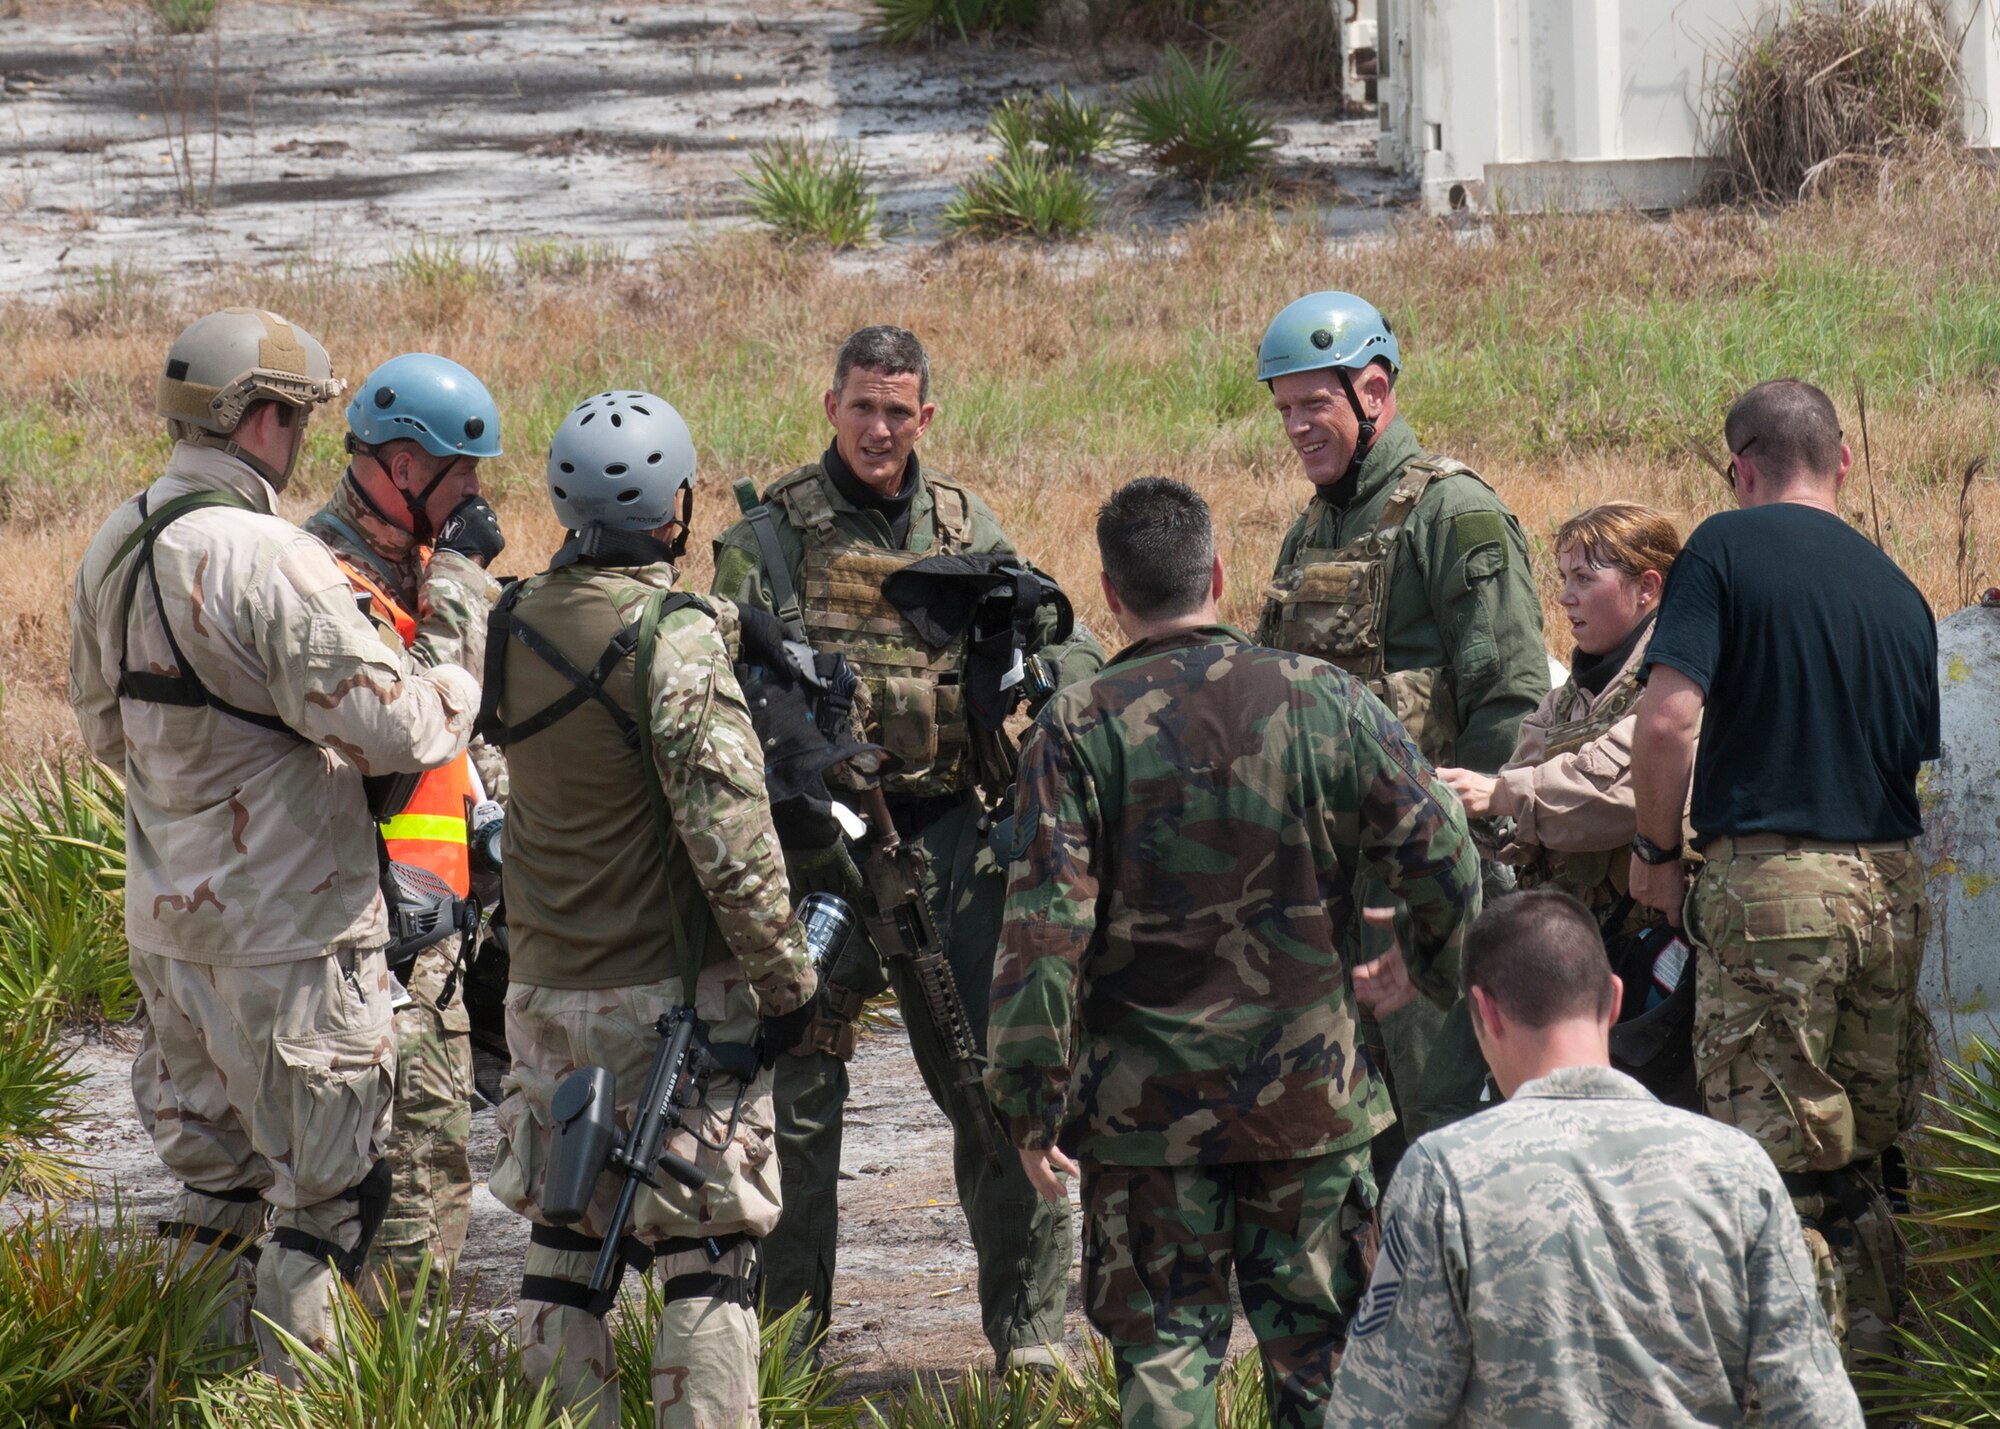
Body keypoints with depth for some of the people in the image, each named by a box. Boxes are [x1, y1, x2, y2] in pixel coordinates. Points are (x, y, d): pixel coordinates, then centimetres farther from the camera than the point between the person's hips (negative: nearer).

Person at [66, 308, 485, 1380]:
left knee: (211, 1181, 19)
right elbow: (391, 724, -22)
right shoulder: (268, 561, -22)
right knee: (326, 1190, 2)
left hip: (163, 915, 8)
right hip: (284, 923, -8)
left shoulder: (115, 547, 6)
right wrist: (468, 658, -4)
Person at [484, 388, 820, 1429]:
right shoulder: (674, 636, -18)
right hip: (671, 992, -6)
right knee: (706, 1256, -1)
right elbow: (727, 829, -20)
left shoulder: (514, 625, 3)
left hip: (546, 990, 6)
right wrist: (785, 976, -11)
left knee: (564, 1241, 12)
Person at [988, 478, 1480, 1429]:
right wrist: (1434, 970, 18)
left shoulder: (1079, 727, -9)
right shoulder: (1324, 700, -3)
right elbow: (1443, 859, -2)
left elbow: (1043, 930, -13)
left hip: (1148, 1108, -1)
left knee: (1165, 1351, 6)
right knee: (1316, 1348, 11)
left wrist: (1030, 1103, -7)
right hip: (1310, 1096, 2)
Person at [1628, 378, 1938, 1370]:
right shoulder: (1896, 589, 13)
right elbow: (1924, 754, 15)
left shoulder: (1727, 547, -5)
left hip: (1769, 879, -6)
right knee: (1866, 1168, 14)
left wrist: (1656, 850, -1)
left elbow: (1668, 720, -14)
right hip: (1891, 883, 6)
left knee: (1779, 1174, -4)